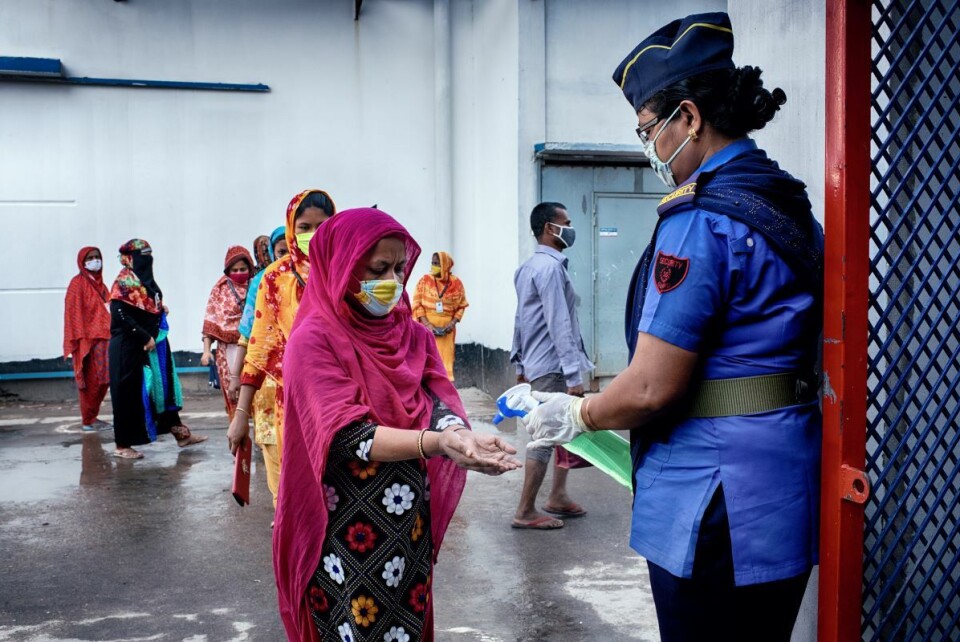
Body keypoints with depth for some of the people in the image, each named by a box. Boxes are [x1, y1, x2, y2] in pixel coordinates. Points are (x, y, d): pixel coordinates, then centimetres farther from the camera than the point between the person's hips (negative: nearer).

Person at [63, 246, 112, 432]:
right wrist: (81, 339, -19)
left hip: (104, 339, 8)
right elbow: (74, 314, -11)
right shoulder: (77, 283, -5)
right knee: (91, 382, -4)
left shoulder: (99, 283, 18)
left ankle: (93, 417, 19)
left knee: (103, 381, 9)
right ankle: (88, 421, 3)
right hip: (89, 340, -8)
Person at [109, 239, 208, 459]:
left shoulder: (146, 281, 14)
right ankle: (122, 445, 8)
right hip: (129, 348, -9)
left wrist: (161, 310, 2)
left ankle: (179, 432, 18)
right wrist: (145, 337, -20)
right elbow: (120, 315, -21)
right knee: (129, 393, -2)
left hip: (151, 345, 9)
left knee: (164, 385, 11)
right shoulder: (123, 283, -12)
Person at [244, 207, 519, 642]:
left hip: (410, 526, 5)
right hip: (345, 533, -5)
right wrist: (437, 443, -36)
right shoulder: (315, 340, -12)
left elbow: (437, 402, -7)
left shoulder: (412, 334, 5)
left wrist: (460, 434, -31)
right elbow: (349, 436, -22)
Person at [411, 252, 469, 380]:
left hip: (446, 328, 1)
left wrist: (453, 323, -8)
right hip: (427, 326, -1)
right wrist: (427, 324, -14)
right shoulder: (425, 280, -2)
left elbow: (462, 306, 7)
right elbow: (417, 304, -3)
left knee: (446, 359, 2)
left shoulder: (456, 283, 0)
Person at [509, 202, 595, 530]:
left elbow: (522, 319, 18)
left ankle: (557, 497, 22)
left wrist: (521, 364, 22)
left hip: (537, 363, 10)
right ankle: (525, 512, 3)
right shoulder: (550, 267, -17)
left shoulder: (529, 267, 15)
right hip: (552, 366, -10)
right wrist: (574, 374, -23)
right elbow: (559, 324, -22)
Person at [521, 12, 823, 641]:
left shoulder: (701, 218, -19)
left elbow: (652, 389, -20)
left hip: (715, 506, -9)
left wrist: (575, 414, -1)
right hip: (787, 488, 9)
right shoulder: (794, 206, 9)